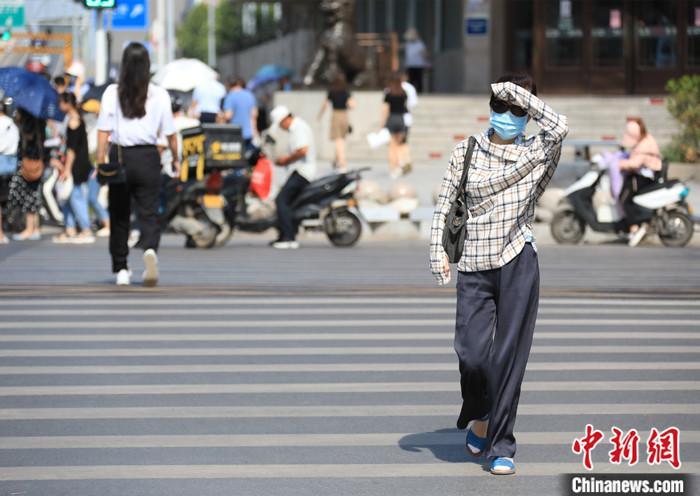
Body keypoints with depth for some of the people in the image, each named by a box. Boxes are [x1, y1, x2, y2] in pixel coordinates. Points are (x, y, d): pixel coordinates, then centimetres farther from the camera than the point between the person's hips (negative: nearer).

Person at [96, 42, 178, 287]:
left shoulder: (112, 93, -4)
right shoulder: (159, 95, -2)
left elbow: (104, 131, -8)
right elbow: (170, 133, 2)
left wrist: (101, 163, -6)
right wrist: (175, 159, 16)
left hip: (120, 156, 0)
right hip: (148, 157, 0)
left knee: (119, 215, 13)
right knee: (149, 213, 4)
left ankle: (121, 269, 18)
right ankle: (150, 250, -26)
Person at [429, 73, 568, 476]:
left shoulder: (537, 153, 3)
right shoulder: (466, 151, 8)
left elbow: (560, 127, -18)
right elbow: (445, 203, 11)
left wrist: (521, 95, -11)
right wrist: (438, 250, 0)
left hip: (519, 264, -1)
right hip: (474, 266, 1)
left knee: (509, 355, -3)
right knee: (471, 352, -6)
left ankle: (501, 446, 5)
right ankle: (478, 416, 26)